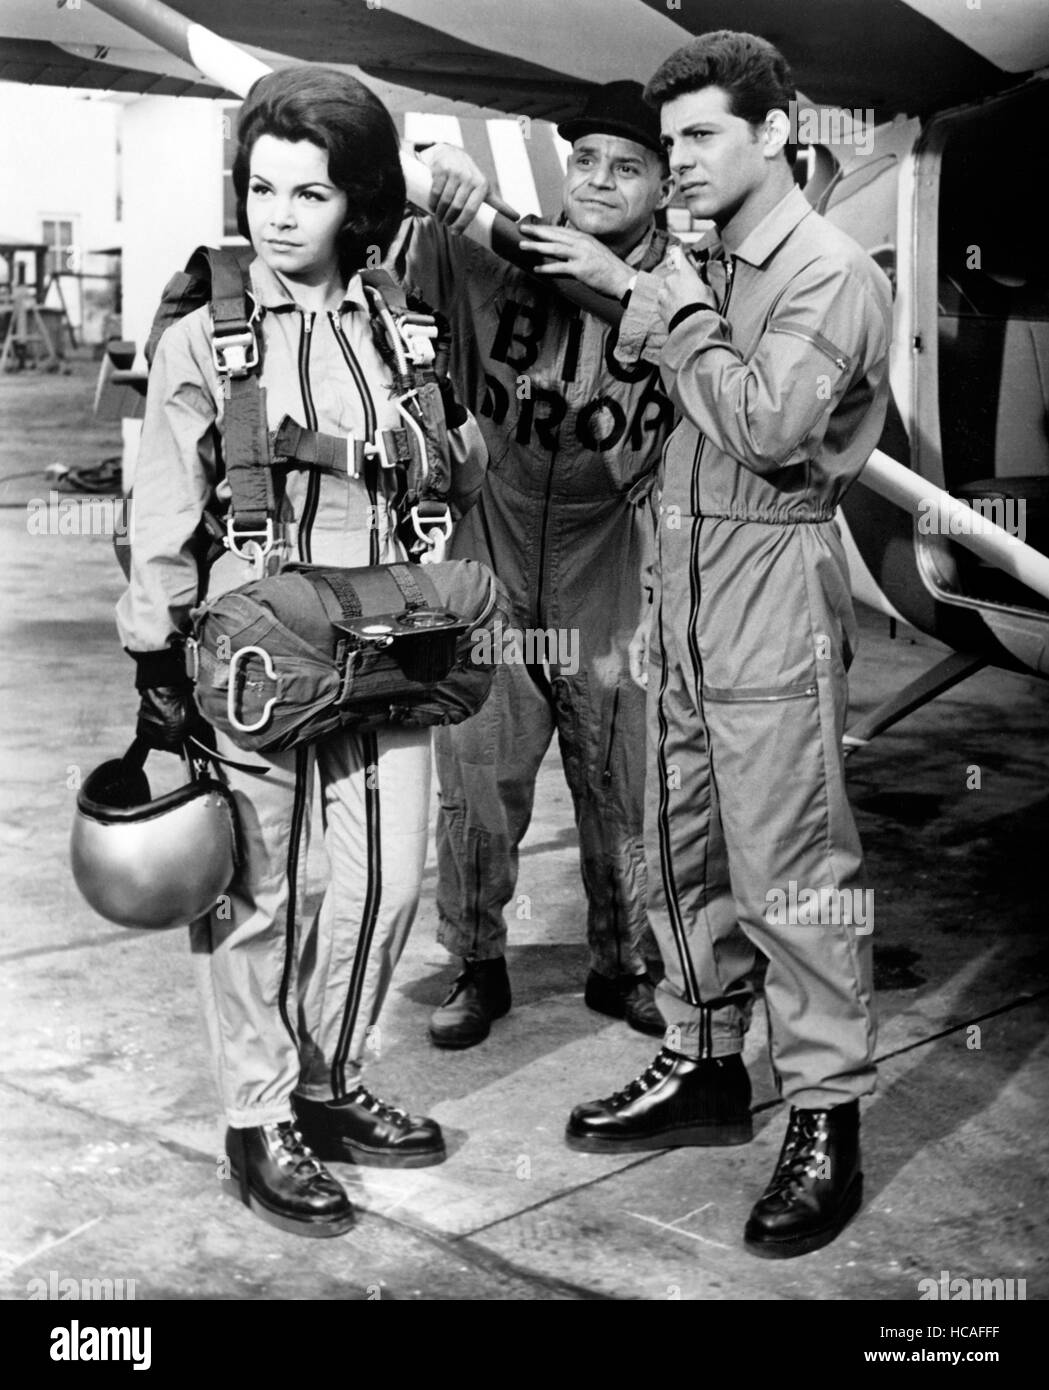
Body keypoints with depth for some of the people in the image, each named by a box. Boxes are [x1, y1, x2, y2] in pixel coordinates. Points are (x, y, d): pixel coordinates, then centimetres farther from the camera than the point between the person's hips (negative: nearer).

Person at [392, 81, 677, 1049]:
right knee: (475, 795, 10)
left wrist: (630, 286, -28)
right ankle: (478, 968, 30)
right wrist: (427, 179, -20)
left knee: (625, 802, 12)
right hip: (492, 579, 1)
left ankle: (624, 967, 34)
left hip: (615, 595, 0)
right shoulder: (493, 260, -3)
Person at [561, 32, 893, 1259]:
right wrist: (663, 603, 18)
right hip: (688, 592, 8)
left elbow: (773, 428, -24)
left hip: (775, 594, -8)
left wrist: (680, 320, -12)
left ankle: (826, 1120, 7)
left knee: (788, 873, -4)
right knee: (684, 851, 14)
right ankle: (704, 1066, 29)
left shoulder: (831, 274, -9)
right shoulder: (709, 269, 13)